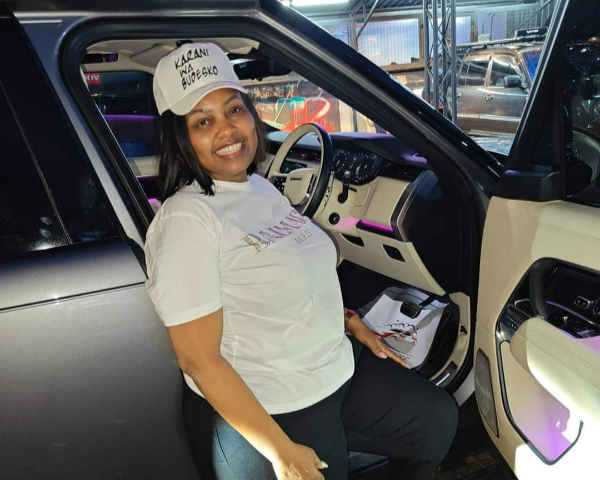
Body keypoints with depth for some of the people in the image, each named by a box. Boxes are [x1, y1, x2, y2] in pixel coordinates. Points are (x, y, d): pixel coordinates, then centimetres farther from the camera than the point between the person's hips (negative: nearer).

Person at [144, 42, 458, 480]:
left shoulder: (261, 188, 2)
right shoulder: (185, 220, -24)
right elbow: (198, 360, -23)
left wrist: (349, 321, 7)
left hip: (340, 367, 8)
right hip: (263, 412, -8)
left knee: (439, 420, 18)